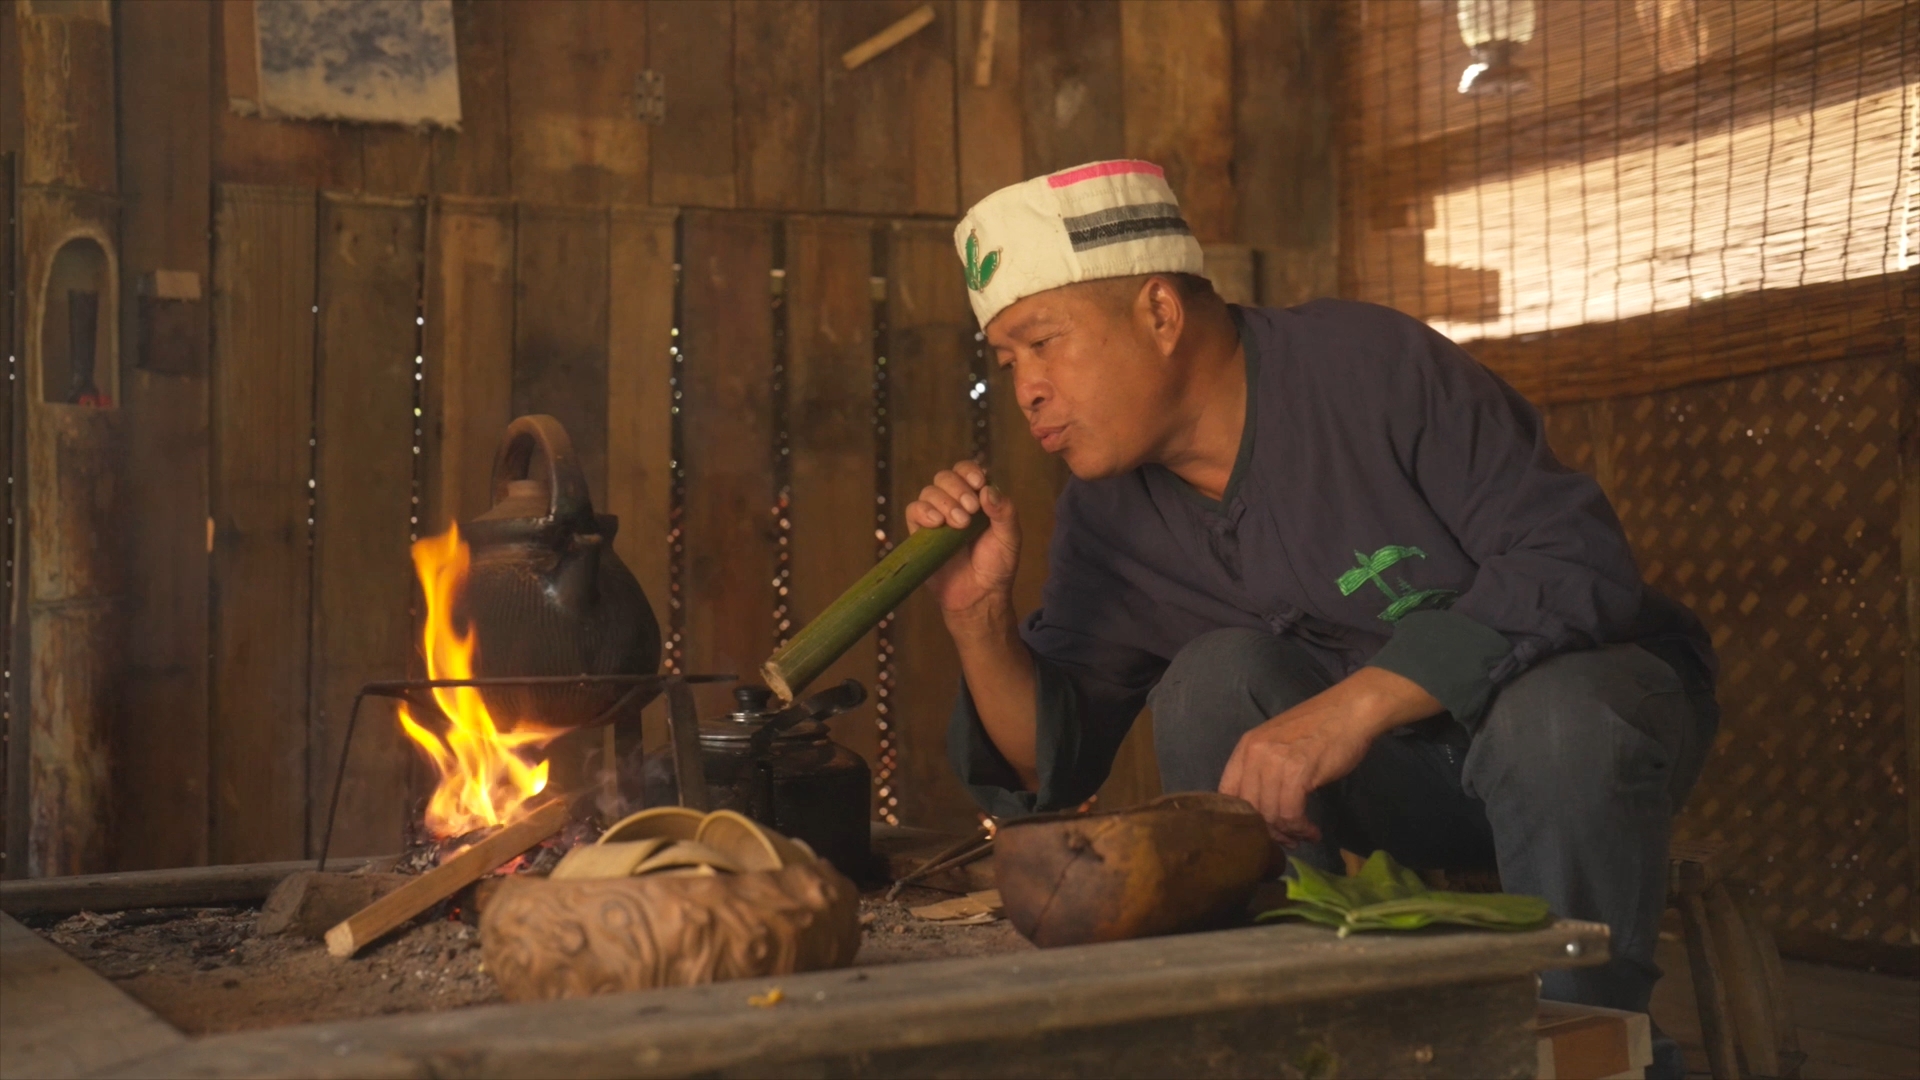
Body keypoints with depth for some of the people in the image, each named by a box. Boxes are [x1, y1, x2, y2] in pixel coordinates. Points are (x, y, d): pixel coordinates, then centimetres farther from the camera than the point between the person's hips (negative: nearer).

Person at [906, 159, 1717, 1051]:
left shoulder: (1369, 364, -21)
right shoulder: (1108, 516, -4)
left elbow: (1576, 561, -27)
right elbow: (1051, 767, -2)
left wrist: (1357, 703, -36)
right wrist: (977, 616, -20)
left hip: (1588, 696, -4)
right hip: (1411, 776, 4)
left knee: (1557, 717, -36)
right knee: (1217, 678, -21)